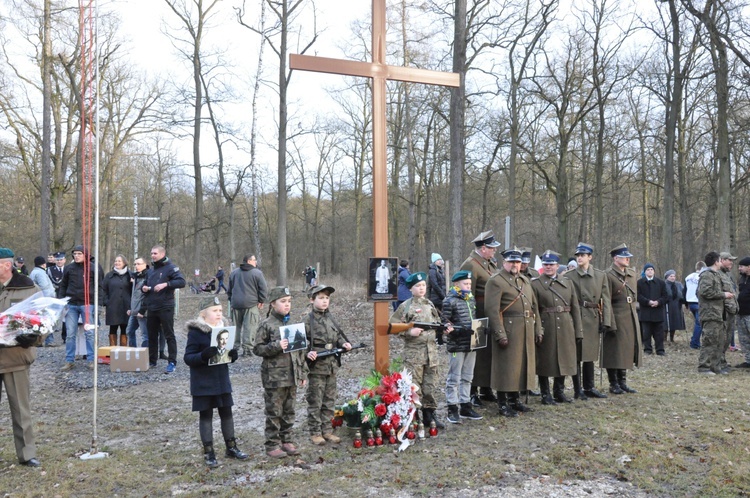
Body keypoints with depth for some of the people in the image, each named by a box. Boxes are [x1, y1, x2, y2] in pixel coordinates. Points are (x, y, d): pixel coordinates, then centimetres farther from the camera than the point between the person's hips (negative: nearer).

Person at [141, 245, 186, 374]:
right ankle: (151, 361, 24)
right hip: (151, 308, 7)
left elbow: (181, 281, -17)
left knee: (169, 335, -4)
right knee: (152, 335, 14)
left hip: (165, 308, -7)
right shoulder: (150, 271, 17)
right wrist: (143, 288, 4)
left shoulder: (170, 267, -5)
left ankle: (172, 363, -2)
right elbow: (145, 285, 28)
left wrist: (166, 284, -27)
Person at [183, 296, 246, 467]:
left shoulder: (223, 329, 5)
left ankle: (231, 447, 27)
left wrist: (233, 355, -8)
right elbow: (188, 358, -14)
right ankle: (208, 453, 16)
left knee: (226, 413, 13)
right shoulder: (195, 332, -13)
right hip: (203, 384, -5)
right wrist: (204, 355, -32)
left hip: (222, 380, 6)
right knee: (206, 416, 5)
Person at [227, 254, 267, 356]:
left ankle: (235, 346, 22)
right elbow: (262, 289, -8)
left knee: (236, 326, 16)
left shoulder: (234, 273, 12)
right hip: (251, 304, -5)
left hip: (236, 304, 5)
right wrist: (261, 301, 1)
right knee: (250, 327, -4)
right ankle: (247, 348, -9)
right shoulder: (257, 273, -6)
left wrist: (231, 300, 23)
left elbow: (229, 289, 17)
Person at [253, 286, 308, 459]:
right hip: (274, 376, -5)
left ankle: (286, 441, 26)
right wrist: (276, 346, -22)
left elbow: (300, 350, 15)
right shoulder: (267, 325, -8)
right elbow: (257, 349, -8)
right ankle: (272, 445, 14)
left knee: (289, 411, 14)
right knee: (274, 412, 3)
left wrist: (303, 373, 14)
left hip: (292, 376, 6)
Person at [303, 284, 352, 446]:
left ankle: (327, 430, 24)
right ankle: (315, 432, 13)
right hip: (316, 366, -6)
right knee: (315, 402, 2)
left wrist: (344, 343, 0)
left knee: (330, 401, 13)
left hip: (331, 365, 6)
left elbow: (338, 336, 19)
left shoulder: (330, 318, 10)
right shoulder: (307, 320, -9)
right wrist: (308, 352, -27)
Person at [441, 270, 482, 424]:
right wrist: (461, 330, -25)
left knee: (467, 377, 14)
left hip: (471, 344, 7)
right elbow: (445, 322, -14)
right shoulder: (449, 301, -10)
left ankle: (465, 407, 24)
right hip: (456, 346, -7)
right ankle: (452, 409, 8)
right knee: (454, 378, 0)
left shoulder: (472, 299, 12)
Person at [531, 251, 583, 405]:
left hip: (565, 328, 4)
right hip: (545, 328, -4)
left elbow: (575, 308, 9)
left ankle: (559, 392, 27)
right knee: (545, 362, 3)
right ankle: (545, 394, 15)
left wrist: (578, 331, 5)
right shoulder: (535, 284, -2)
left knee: (564, 360, 12)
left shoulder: (568, 283, 10)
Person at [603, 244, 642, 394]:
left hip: (631, 318, 7)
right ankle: (613, 384, 11)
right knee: (614, 351, 1)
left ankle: (622, 382, 23)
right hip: (616, 318, -7)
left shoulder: (632, 273, 12)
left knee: (627, 349, 12)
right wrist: (611, 324, -19)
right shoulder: (608, 275, -12)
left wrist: (633, 313, 17)